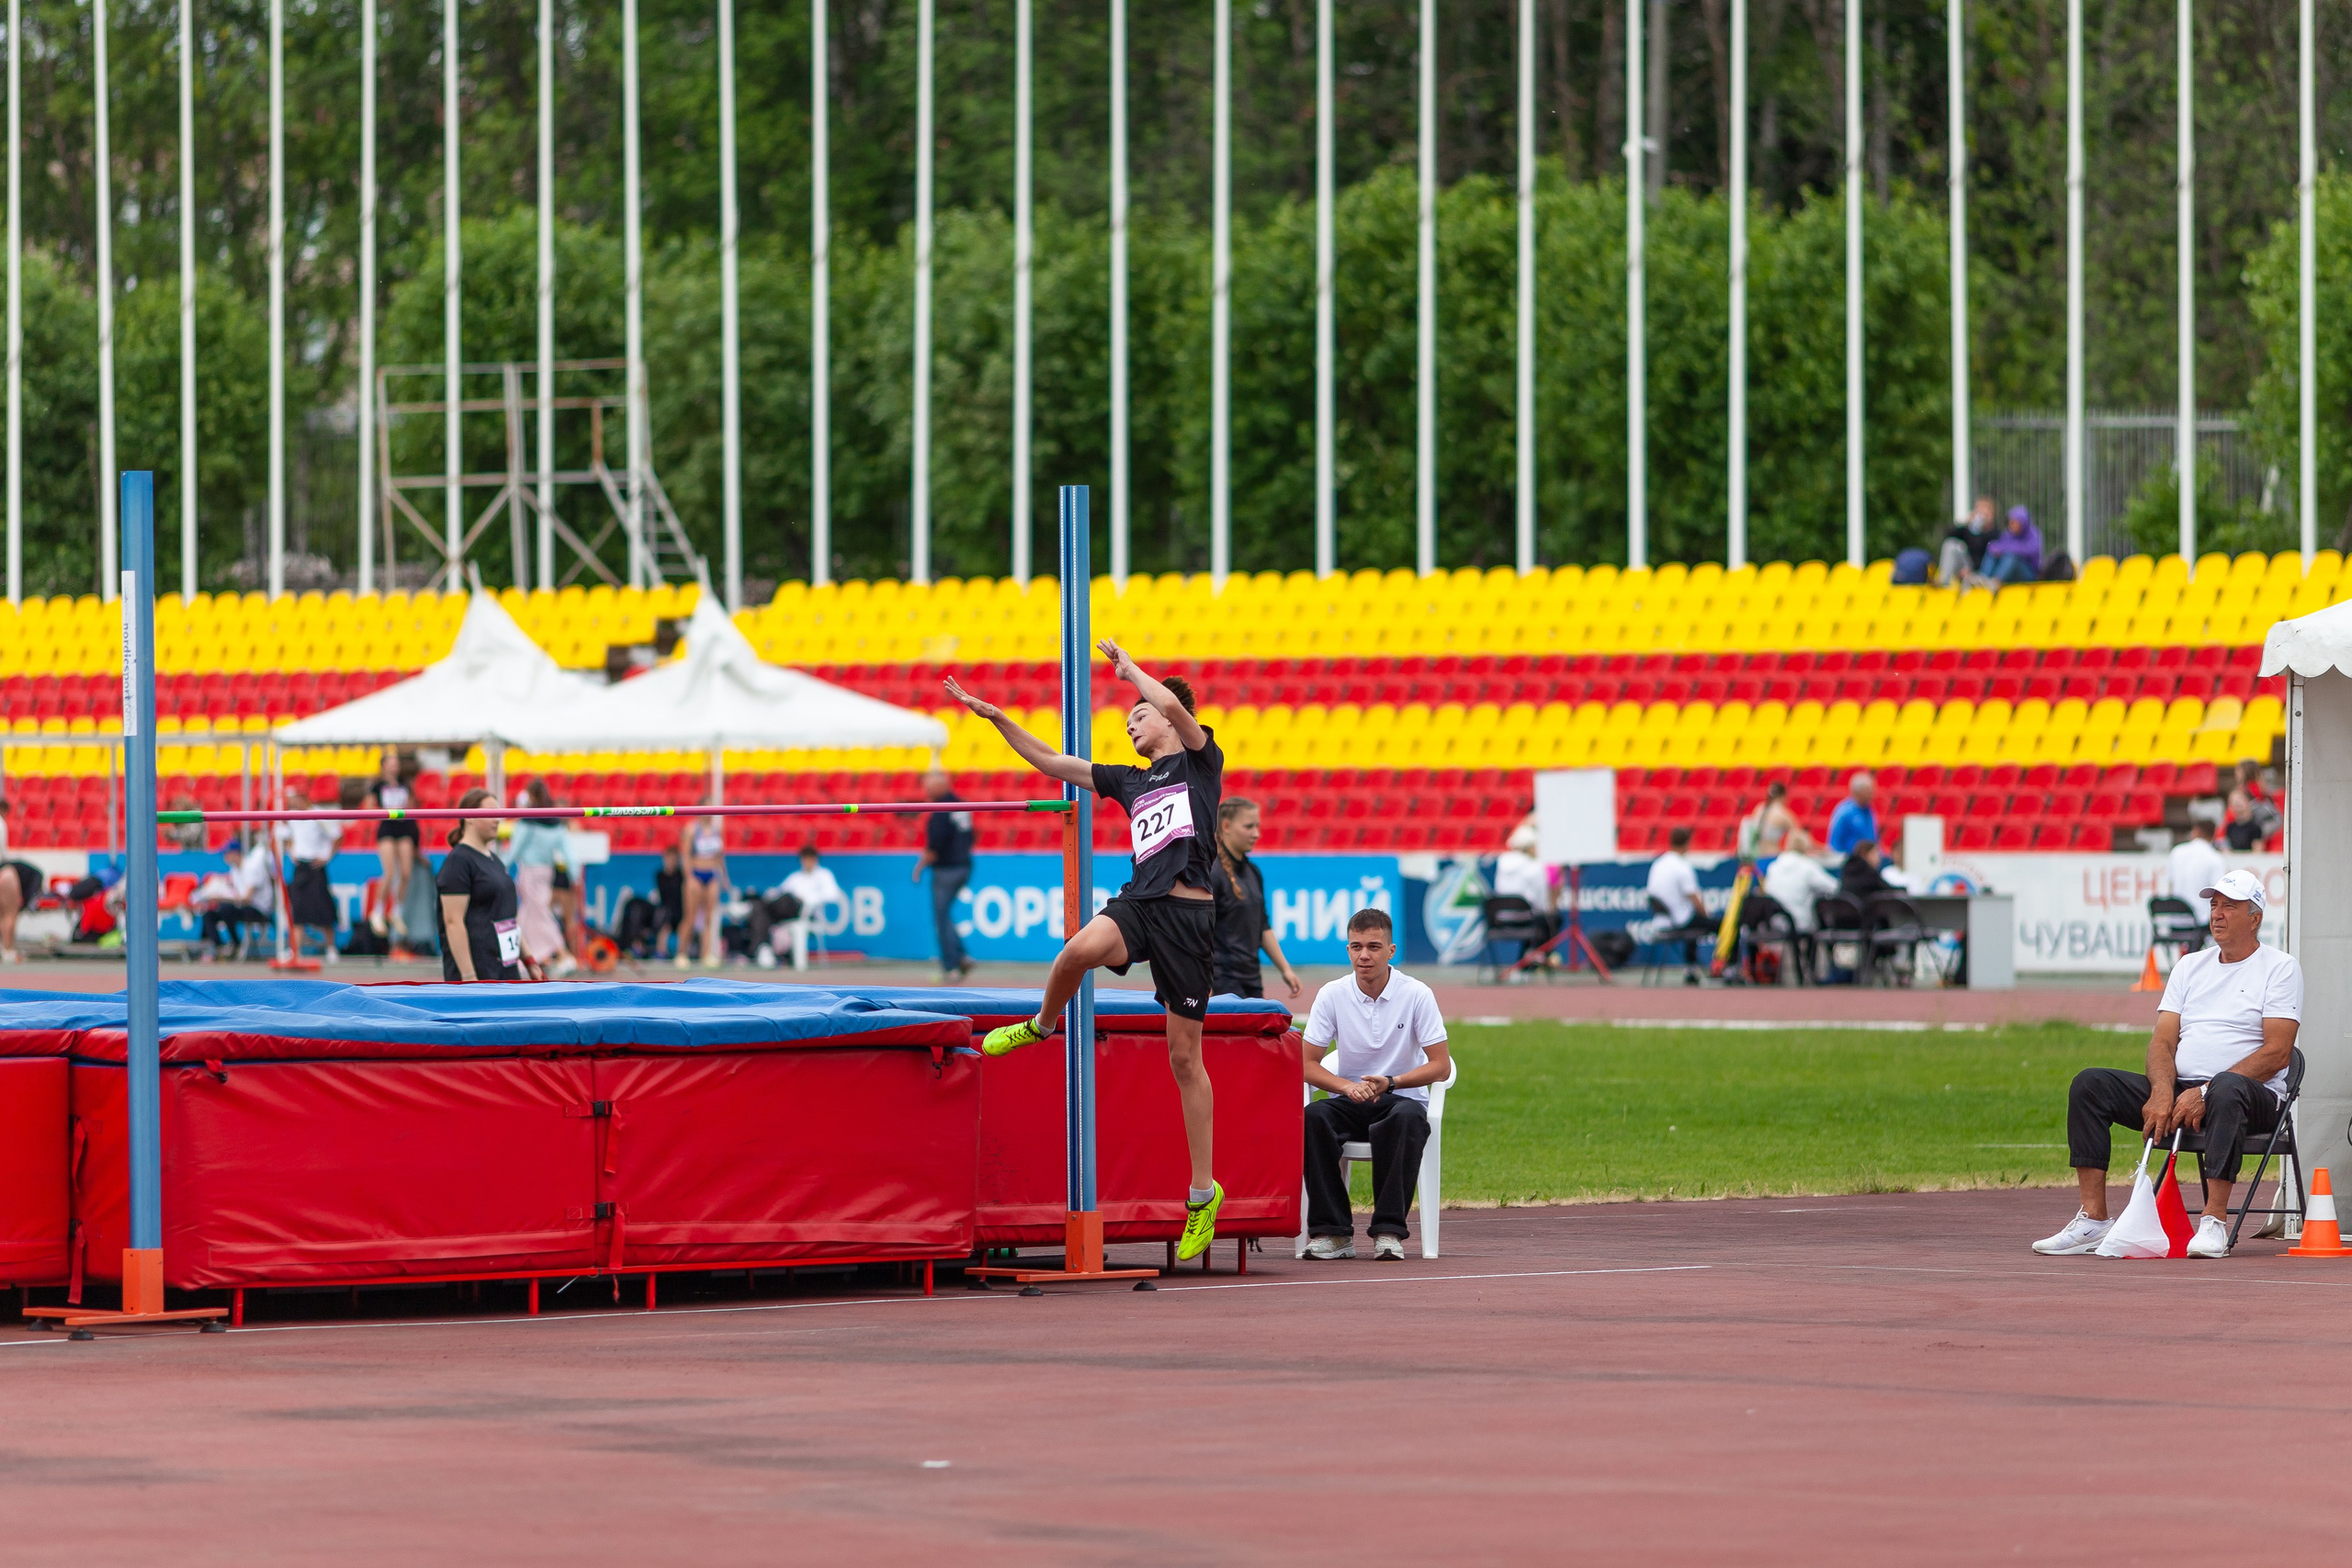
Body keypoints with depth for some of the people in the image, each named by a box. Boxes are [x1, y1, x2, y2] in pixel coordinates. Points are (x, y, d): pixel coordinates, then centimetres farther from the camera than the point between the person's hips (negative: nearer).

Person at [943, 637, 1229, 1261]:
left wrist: (1127, 666, 4)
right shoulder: (1130, 782, 23)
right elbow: (1051, 762, 26)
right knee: (1080, 949, -31)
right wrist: (997, 718, 20)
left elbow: (1171, 702, -11)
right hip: (1140, 901, 4)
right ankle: (1043, 1024, 3)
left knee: (1184, 1056, -1)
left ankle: (1203, 1193, 9)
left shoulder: (1200, 760, 7)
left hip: (1191, 913, -4)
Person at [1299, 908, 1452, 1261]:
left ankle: (1388, 1231, -32)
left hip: (1402, 1098, -2)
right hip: (1350, 1100, 2)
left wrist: (1390, 1083, -21)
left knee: (1405, 1119, -38)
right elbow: (1308, 1065, -1)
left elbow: (1441, 1067, -6)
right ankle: (1332, 1231, -26)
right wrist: (1347, 1087, -21)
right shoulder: (1332, 995, -1)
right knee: (1314, 1117, -32)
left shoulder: (1416, 994, -7)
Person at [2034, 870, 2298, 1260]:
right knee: (2090, 1084, -13)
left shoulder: (2280, 968, 1)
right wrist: (2163, 1092, -13)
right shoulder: (2191, 966, 19)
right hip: (2179, 1088, 6)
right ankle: (2093, 1219, -19)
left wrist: (2205, 1094, -19)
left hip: (2256, 1095, -6)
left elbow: (2277, 1052, -10)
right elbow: (2163, 1039, 10)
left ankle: (2214, 1223, -45)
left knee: (2227, 1089, -42)